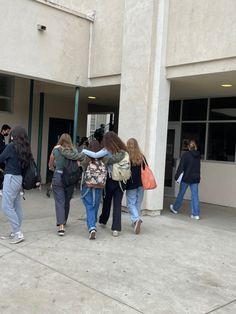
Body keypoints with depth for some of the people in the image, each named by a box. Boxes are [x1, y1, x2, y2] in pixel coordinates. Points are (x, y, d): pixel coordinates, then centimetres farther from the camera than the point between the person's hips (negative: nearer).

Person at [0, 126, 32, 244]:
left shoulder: (12, 146, -11)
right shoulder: (25, 148, 10)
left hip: (11, 178, -8)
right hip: (19, 178, 8)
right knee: (16, 207, 11)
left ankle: (18, 233, -6)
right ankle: (15, 233, 17)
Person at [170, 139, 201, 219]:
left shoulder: (186, 155, -12)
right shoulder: (198, 155, 1)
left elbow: (181, 166, -12)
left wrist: (177, 176, -7)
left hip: (186, 178, -3)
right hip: (195, 178, 3)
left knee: (181, 194, 13)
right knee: (195, 195, 3)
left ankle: (175, 208, 30)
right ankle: (196, 214, 1)